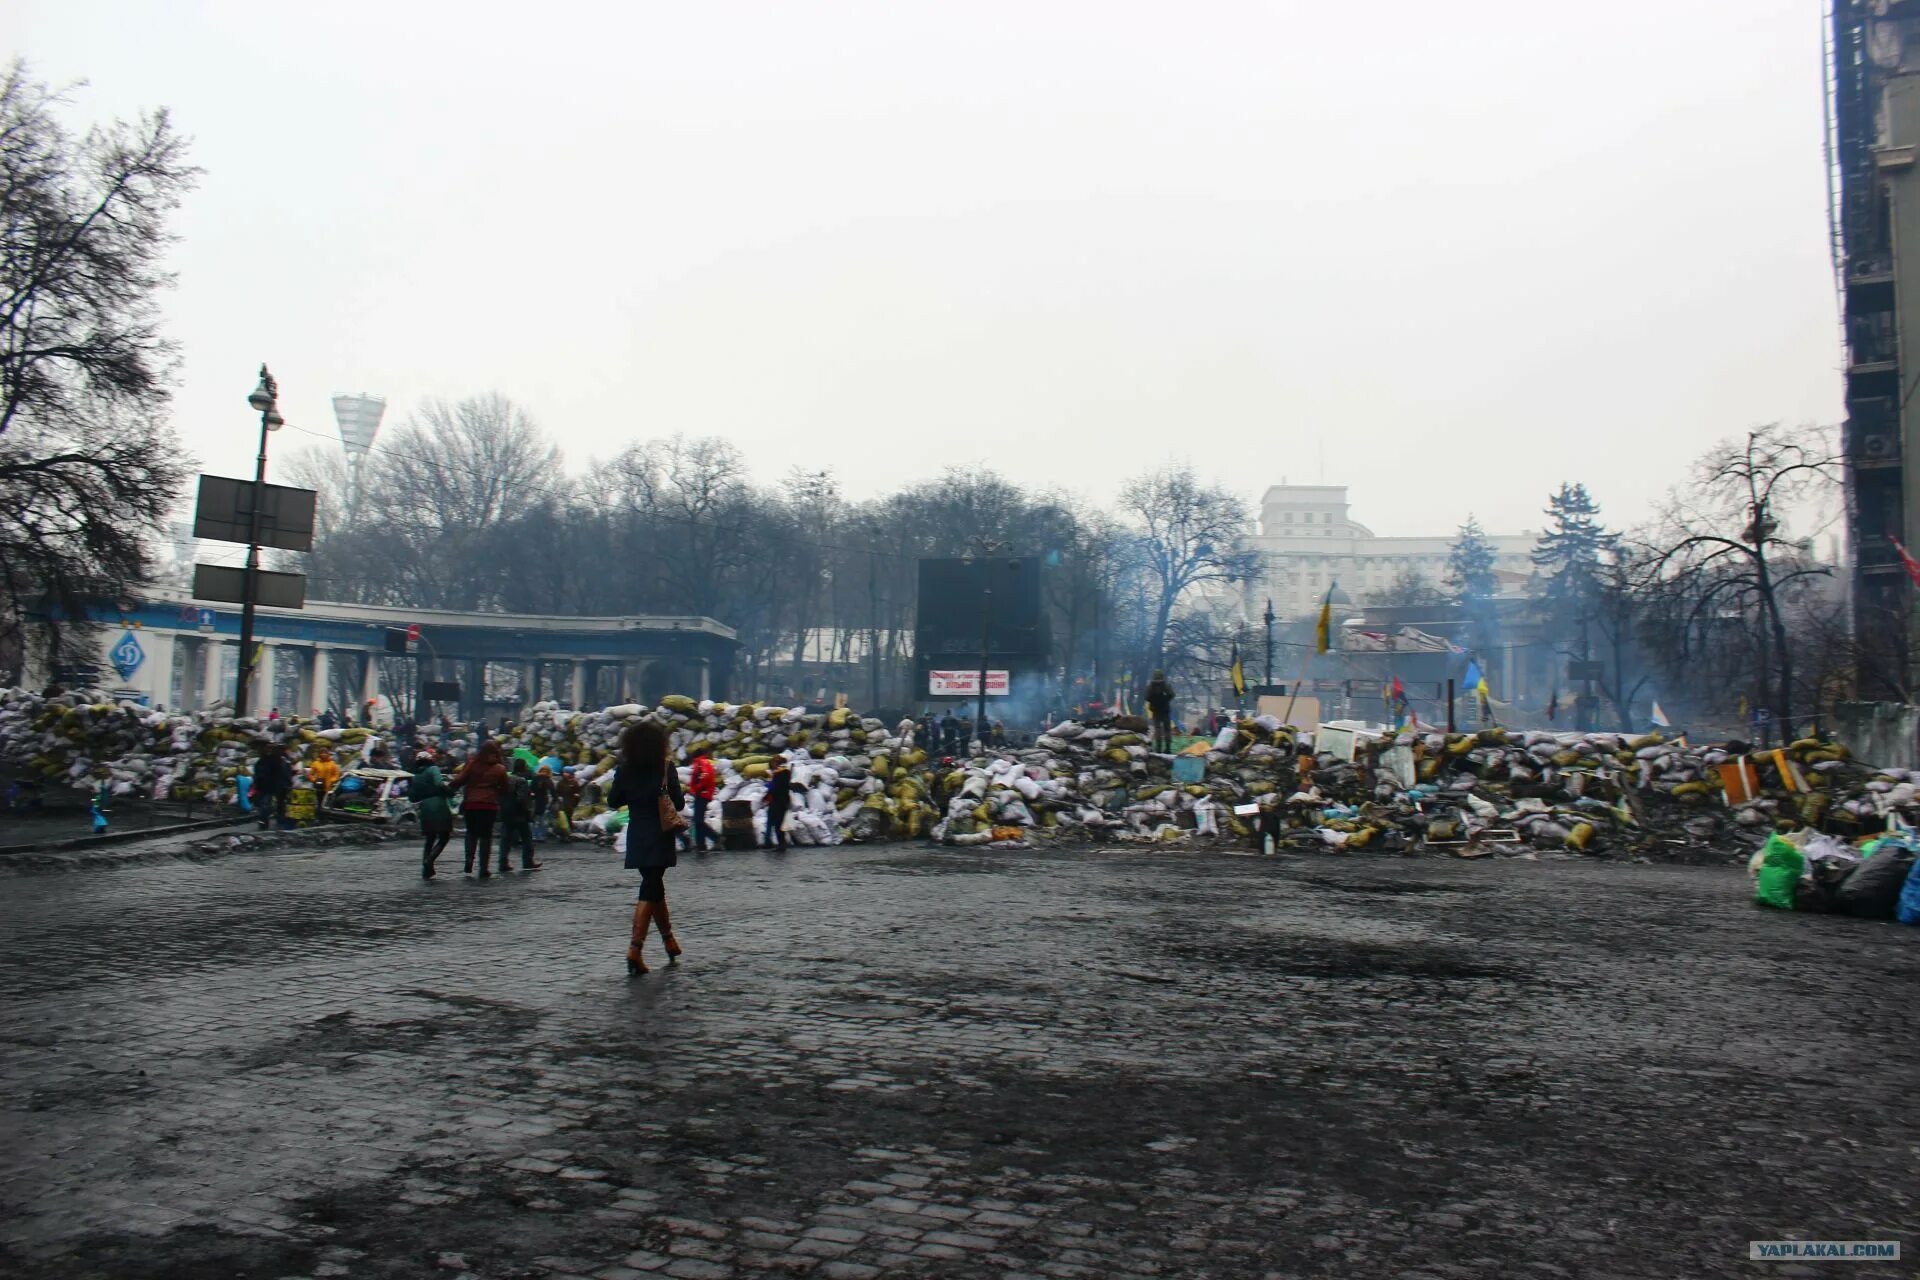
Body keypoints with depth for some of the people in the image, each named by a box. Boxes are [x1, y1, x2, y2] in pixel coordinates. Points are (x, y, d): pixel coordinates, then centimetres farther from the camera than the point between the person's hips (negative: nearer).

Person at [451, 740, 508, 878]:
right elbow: (504, 790, 7)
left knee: (471, 833, 17)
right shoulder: (499, 769, 1)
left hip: (471, 804, 1)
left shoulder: (472, 764, -1)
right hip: (490, 805, -1)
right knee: (486, 836, 6)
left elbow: (458, 781, -8)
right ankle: (483, 869, 4)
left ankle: (468, 865, 3)